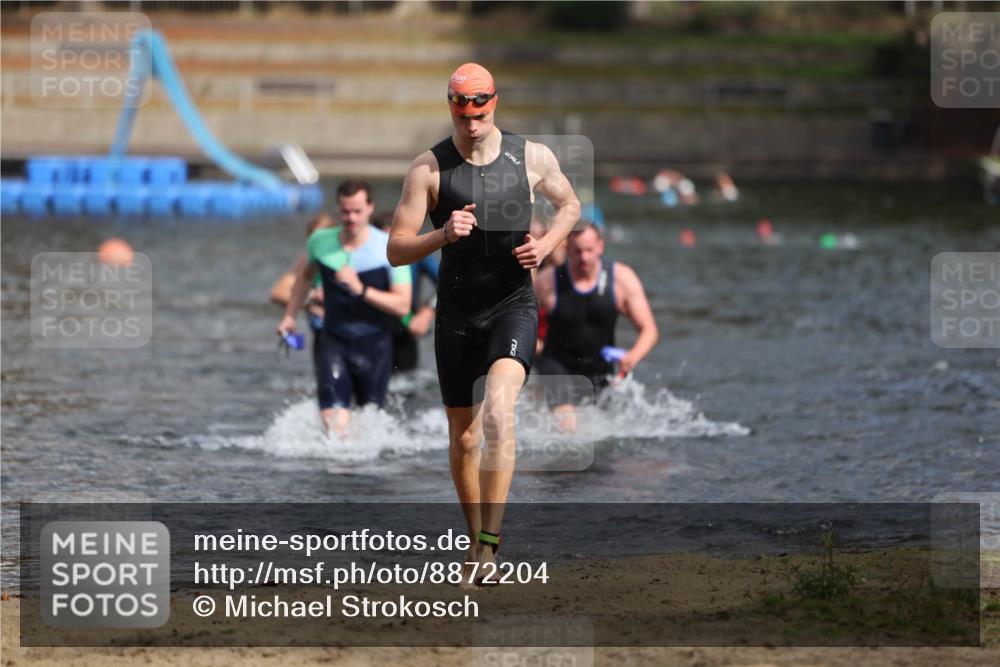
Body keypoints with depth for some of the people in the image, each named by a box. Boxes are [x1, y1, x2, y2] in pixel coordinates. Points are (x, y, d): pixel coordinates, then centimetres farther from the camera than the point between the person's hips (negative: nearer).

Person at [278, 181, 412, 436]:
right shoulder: (320, 242, 1)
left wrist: (361, 290, -24)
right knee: (333, 422, -19)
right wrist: (289, 316, 21)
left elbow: (402, 305, -14)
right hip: (334, 341, 1)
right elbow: (305, 276, 24)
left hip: (373, 345, -1)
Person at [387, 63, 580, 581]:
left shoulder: (533, 157, -1)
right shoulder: (429, 168, -6)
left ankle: (490, 544, -27)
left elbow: (570, 205, 18)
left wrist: (546, 244, -2)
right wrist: (442, 235, -26)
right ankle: (475, 538, 32)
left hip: (514, 308, -1)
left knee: (498, 411, -26)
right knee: (463, 438, 10)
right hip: (456, 314, 2)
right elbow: (396, 251, -7)